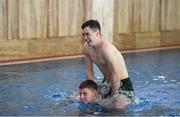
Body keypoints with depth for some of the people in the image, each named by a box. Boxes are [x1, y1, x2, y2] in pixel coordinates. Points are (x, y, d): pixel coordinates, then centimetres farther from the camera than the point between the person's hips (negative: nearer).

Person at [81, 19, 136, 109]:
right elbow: (89, 71, 4)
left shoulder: (106, 48, -28)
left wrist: (112, 97, -19)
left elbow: (116, 75, -27)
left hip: (122, 85, -7)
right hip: (107, 83, 7)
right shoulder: (86, 48, -5)